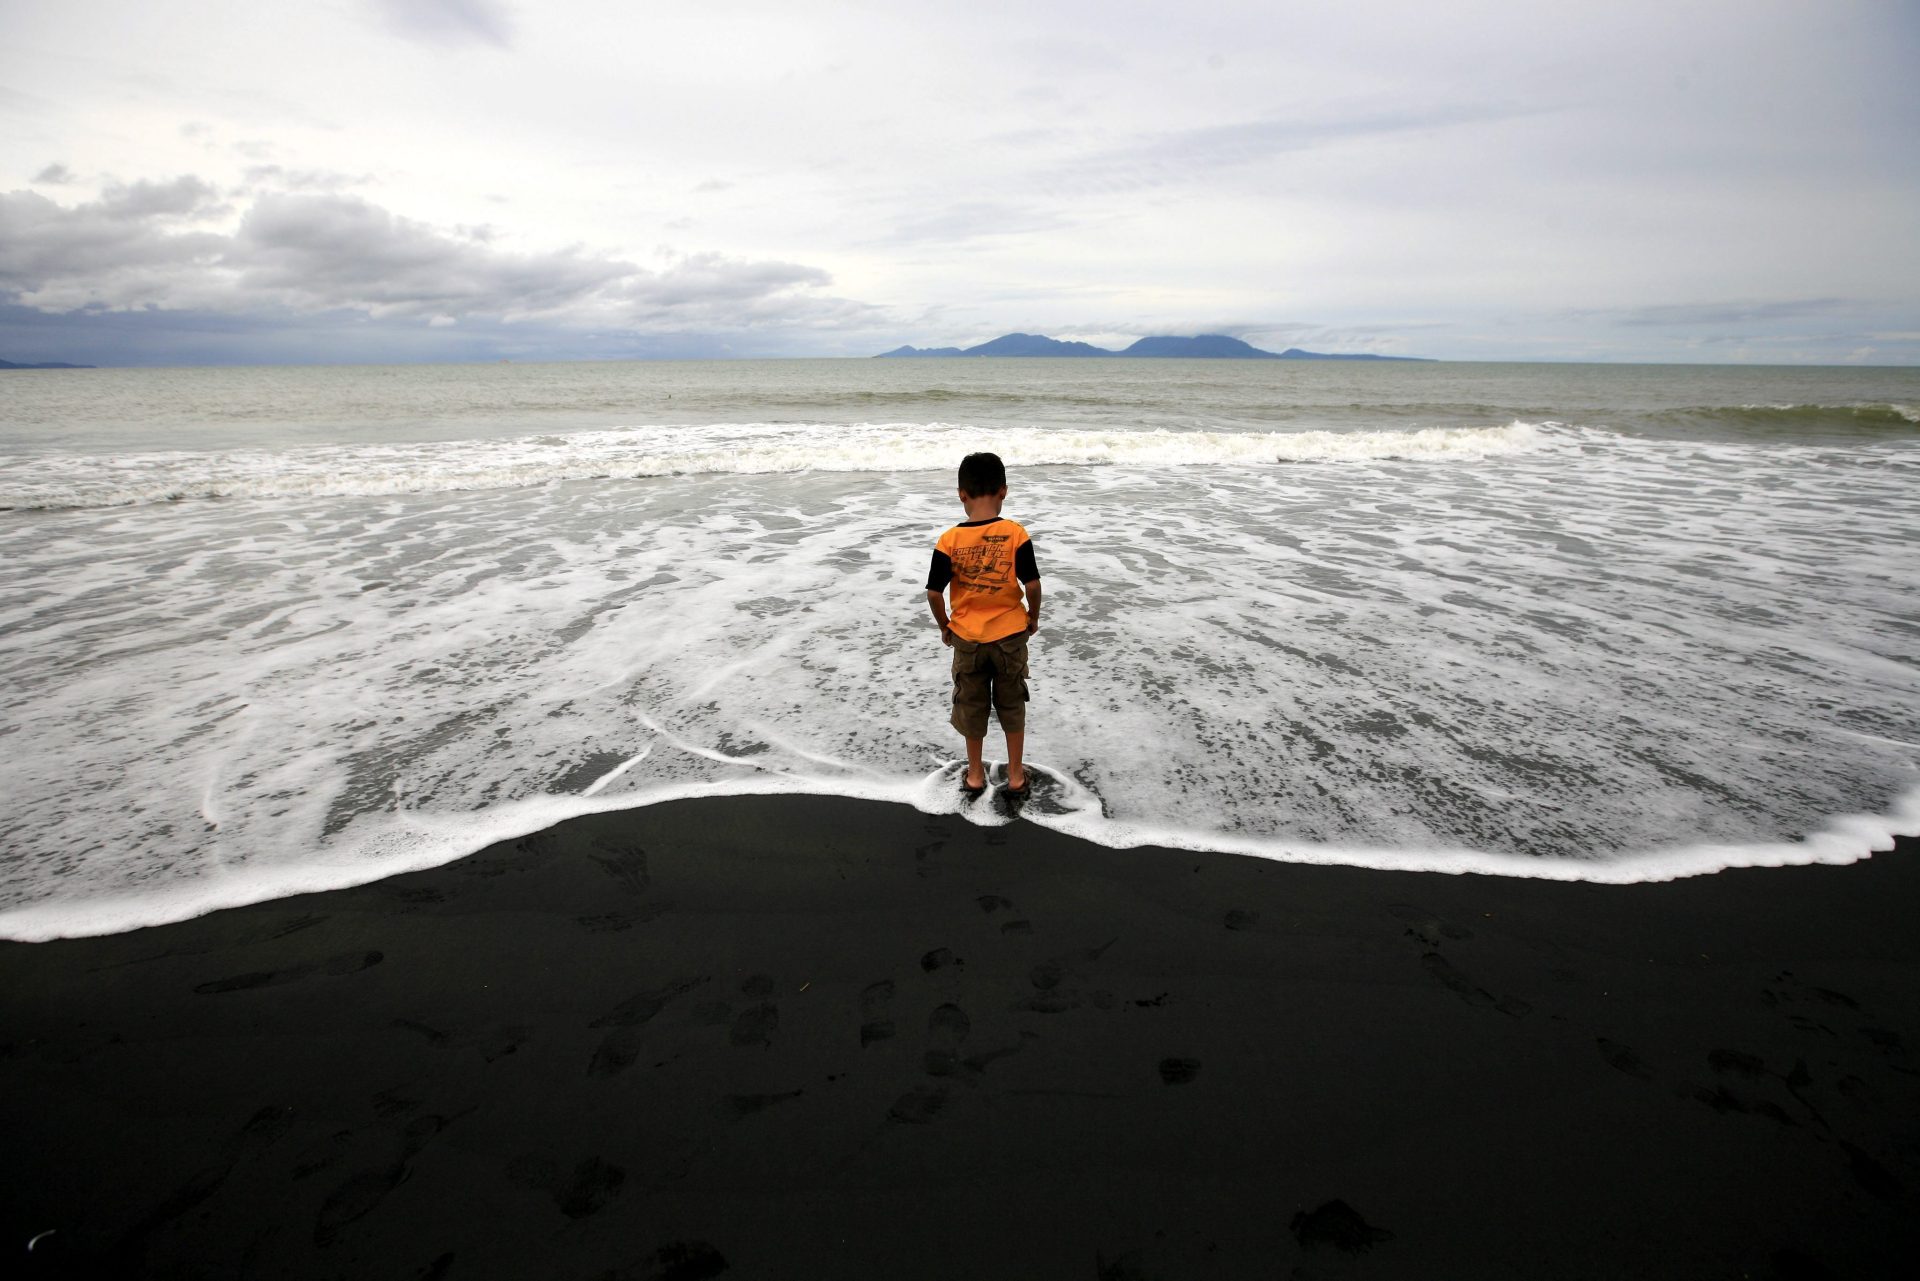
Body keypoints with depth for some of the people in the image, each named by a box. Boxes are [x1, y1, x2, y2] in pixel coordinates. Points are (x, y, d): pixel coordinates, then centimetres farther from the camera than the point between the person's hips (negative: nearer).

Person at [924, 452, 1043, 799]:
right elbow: (1032, 584, -13)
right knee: (1012, 705, 16)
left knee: (971, 705, 17)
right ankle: (1016, 776, 26)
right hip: (1010, 635, 0)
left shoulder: (949, 540, -12)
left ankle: (975, 774, 30)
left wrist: (944, 626, 7)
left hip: (966, 637, 0)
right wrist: (1033, 617, 6)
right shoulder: (1015, 534, -14)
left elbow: (934, 592, -10)